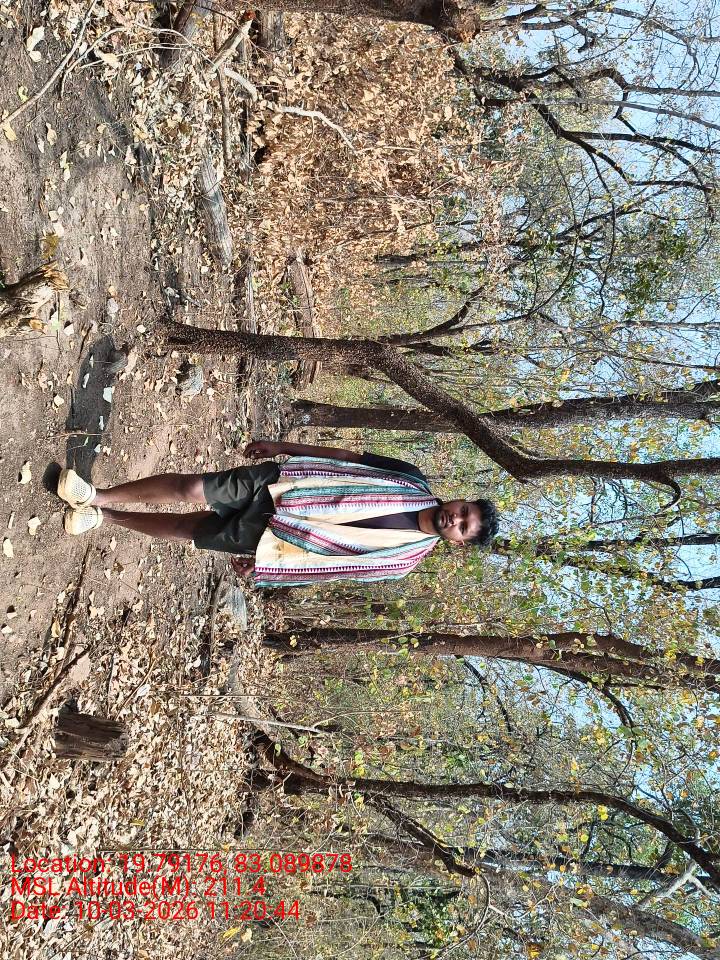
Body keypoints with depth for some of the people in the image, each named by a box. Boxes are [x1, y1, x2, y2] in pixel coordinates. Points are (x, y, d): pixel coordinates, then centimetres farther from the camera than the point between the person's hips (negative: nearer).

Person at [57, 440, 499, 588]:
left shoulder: (404, 559, -7)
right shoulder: (415, 482, -3)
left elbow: (336, 567, -2)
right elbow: (346, 456, 3)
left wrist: (267, 568, -2)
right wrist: (281, 446, 4)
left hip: (267, 536, -1)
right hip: (275, 484, 1)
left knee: (186, 528, -1)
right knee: (189, 487, -10)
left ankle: (106, 516, 21)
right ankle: (98, 498, 8)